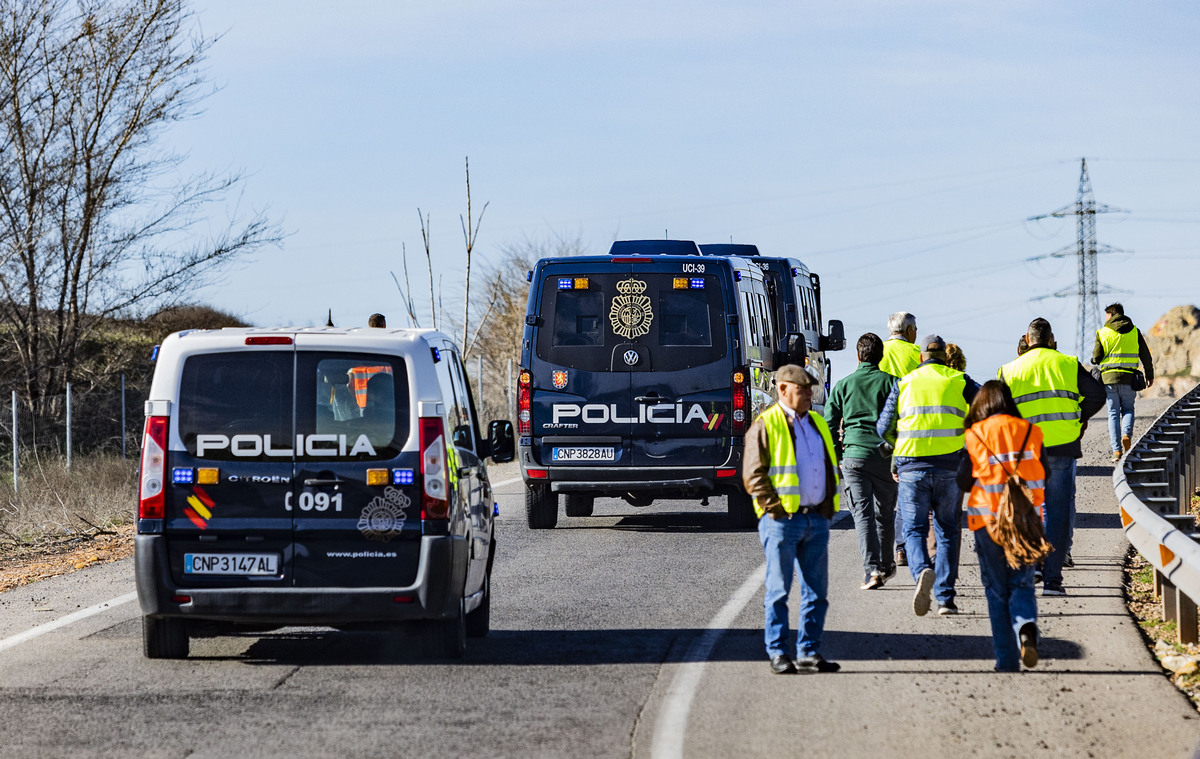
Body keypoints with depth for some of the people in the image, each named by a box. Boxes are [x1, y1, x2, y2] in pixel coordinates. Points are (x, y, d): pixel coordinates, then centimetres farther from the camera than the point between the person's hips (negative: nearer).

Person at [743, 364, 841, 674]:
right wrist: (776, 509, -13)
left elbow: (830, 468, 25)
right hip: (782, 520, -6)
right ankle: (778, 654, 1)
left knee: (816, 591, 6)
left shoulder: (817, 424, 18)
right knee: (779, 591, -3)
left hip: (817, 519, 6)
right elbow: (753, 475, -8)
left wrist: (828, 506, 13)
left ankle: (809, 653, 12)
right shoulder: (766, 425, -4)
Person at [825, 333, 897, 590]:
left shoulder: (843, 385, 6)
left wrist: (835, 458, 14)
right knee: (885, 513, 15)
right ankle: (886, 566, 28)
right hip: (886, 456, 1)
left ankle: (872, 570, -18)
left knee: (863, 513, -4)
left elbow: (829, 424, 6)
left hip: (854, 455, -1)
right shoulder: (891, 383, 4)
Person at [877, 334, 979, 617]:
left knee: (914, 530, 4)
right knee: (947, 532, 10)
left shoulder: (904, 383, 10)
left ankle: (923, 570, -27)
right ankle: (945, 597, 3)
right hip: (949, 466, 0)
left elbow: (883, 426, 12)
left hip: (912, 465, 0)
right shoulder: (959, 381, 9)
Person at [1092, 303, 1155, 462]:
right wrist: (1149, 375, 19)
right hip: (1129, 378, 1)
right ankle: (1127, 434, -13)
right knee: (1128, 409, 16)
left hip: (1109, 377, -1)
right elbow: (1146, 356, 8)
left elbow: (1096, 358, -1)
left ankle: (1117, 449, -4)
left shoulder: (1103, 332, 1)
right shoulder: (1134, 331, 6)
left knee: (1113, 413, 4)